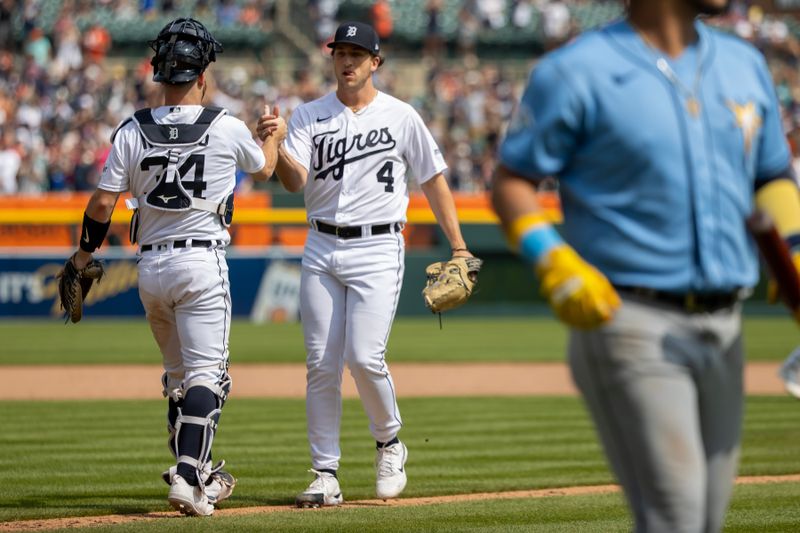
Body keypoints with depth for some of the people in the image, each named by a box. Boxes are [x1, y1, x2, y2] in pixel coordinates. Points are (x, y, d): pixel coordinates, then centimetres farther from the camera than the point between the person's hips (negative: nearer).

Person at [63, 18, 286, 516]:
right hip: (202, 263, -4)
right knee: (205, 374, -6)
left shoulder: (133, 131, -1)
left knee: (178, 375, 18)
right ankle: (188, 476, -22)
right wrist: (275, 136, 37)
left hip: (151, 267, 4)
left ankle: (199, 474, 24)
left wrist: (83, 259, 12)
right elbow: (265, 167, 16)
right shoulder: (227, 129, -5)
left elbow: (103, 203, -2)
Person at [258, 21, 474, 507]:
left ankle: (389, 442, 12)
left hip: (377, 251, -3)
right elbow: (295, 180, -7)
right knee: (321, 365, 0)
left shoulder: (401, 117, 2)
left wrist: (459, 247, 2)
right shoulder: (309, 116, 7)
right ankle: (326, 476, 5)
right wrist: (276, 146, -28)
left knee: (364, 358, -14)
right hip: (322, 250, 3)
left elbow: (434, 180, 7)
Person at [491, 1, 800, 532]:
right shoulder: (576, 72, -7)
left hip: (723, 328, 7)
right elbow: (511, 181, -4)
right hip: (629, 323, -7)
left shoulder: (745, 65, 12)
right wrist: (554, 263, -21)